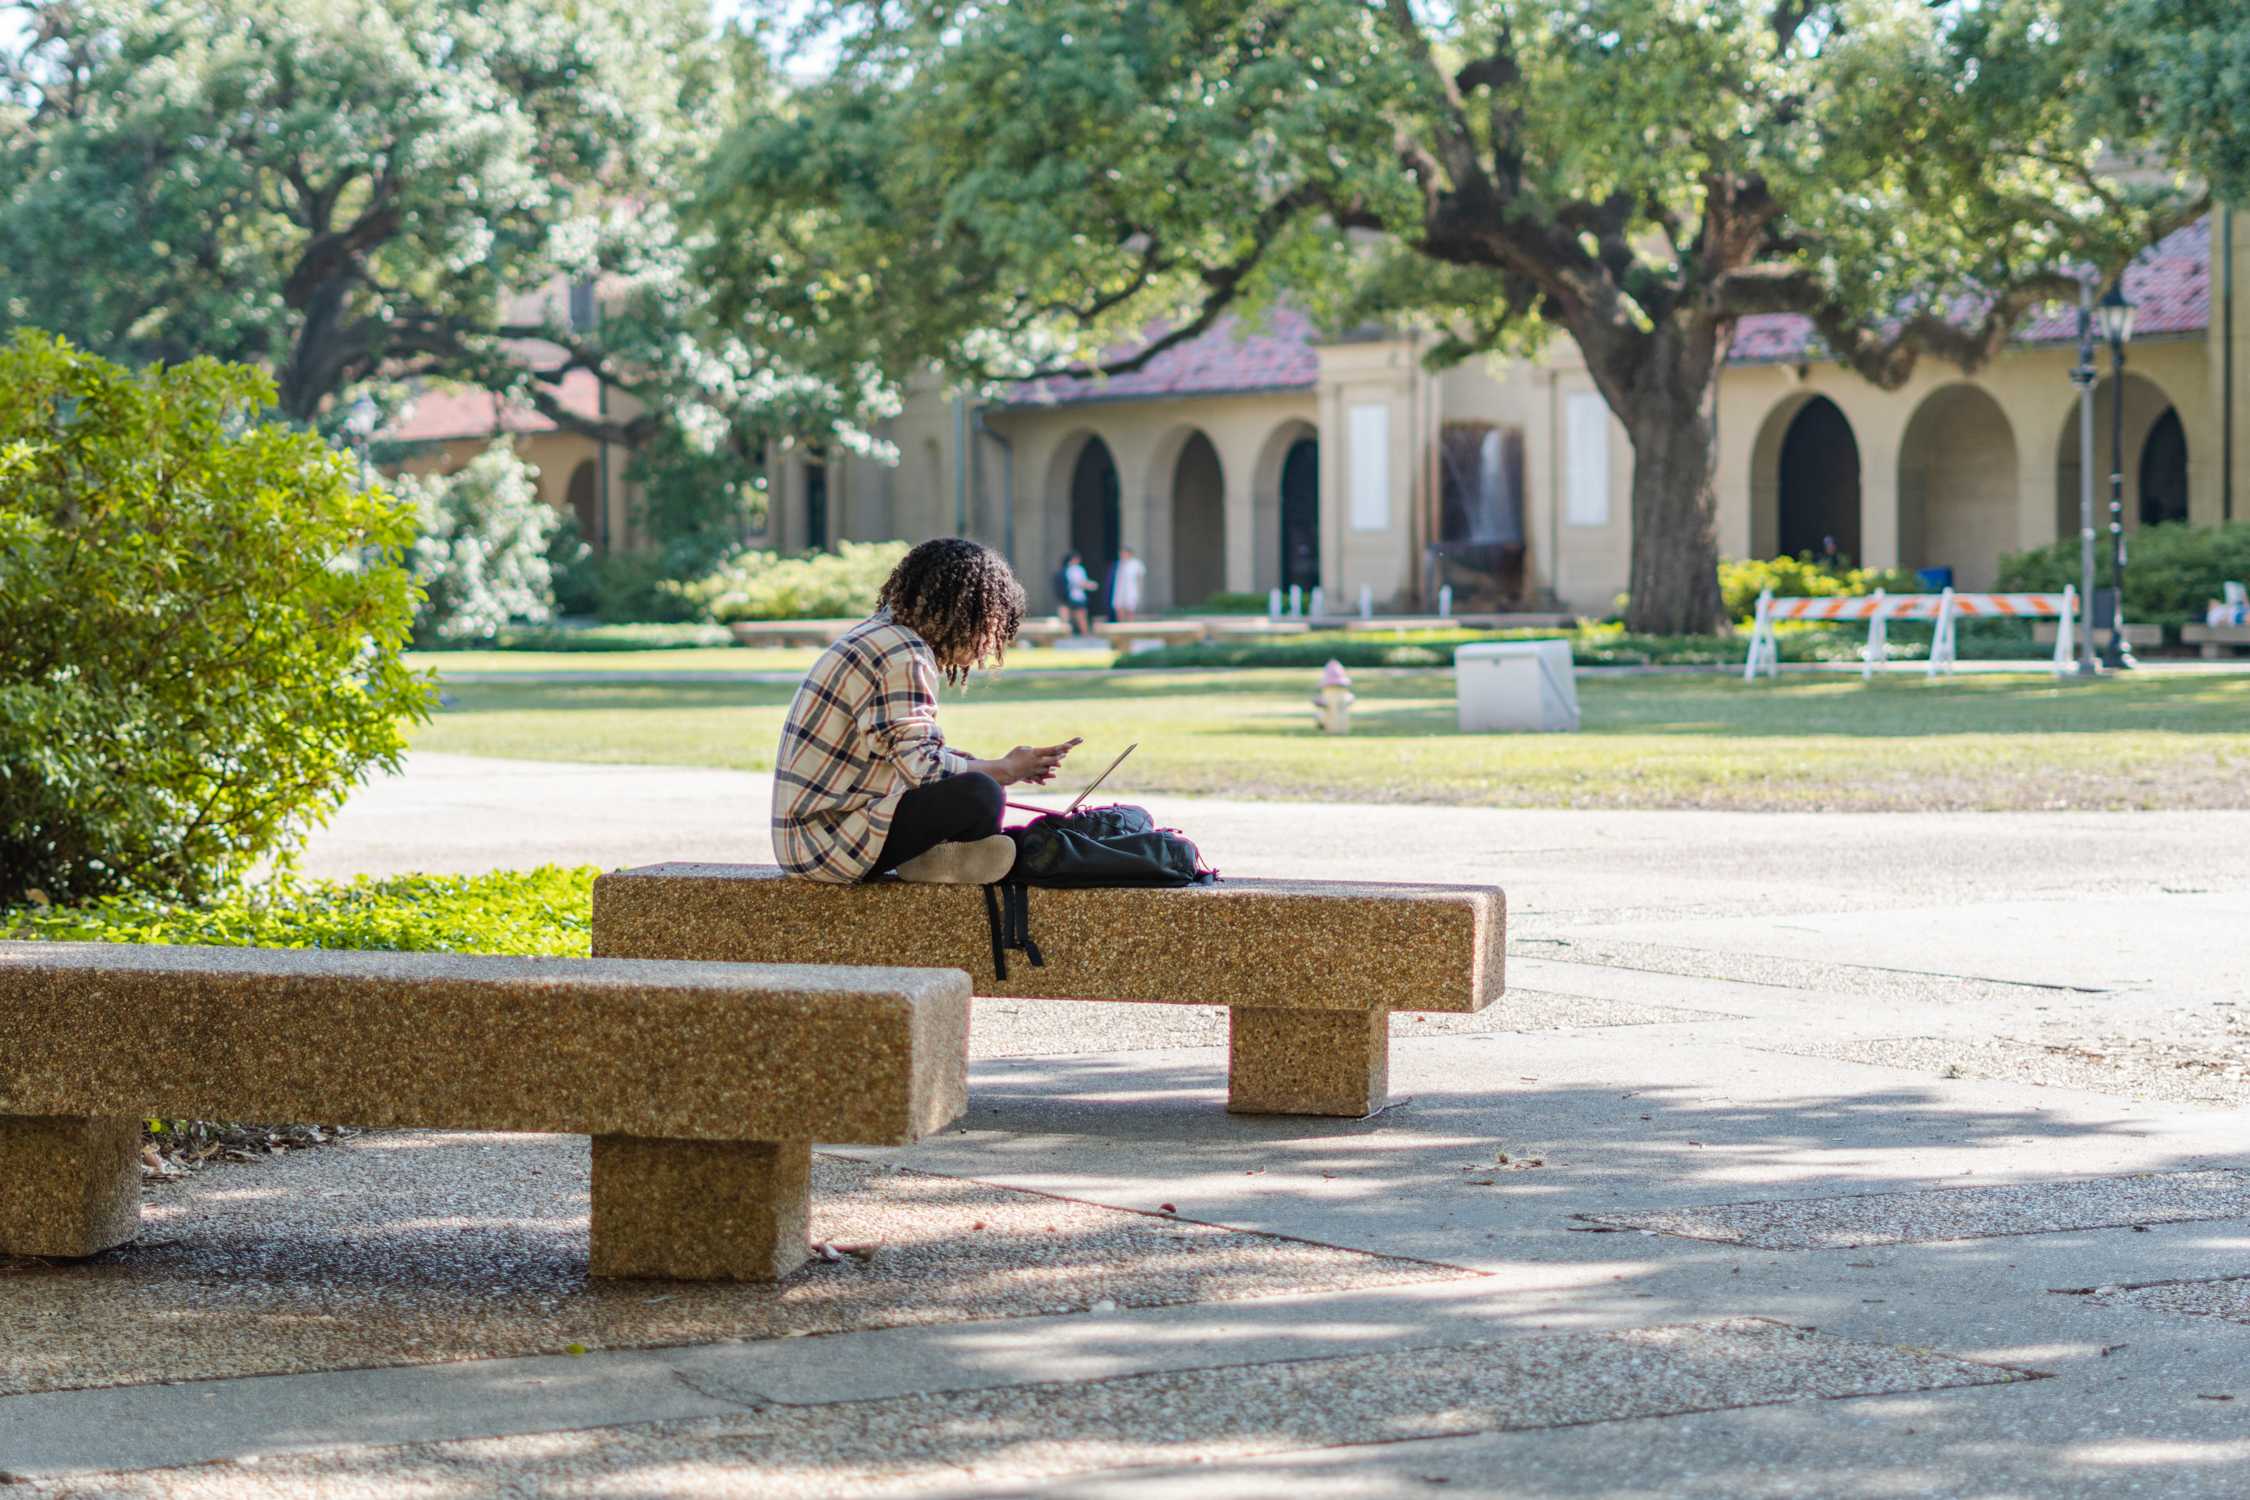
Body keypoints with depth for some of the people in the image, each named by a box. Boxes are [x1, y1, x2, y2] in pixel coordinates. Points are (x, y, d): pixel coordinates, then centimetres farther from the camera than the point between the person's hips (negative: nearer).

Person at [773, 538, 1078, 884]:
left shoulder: (880, 634, 16)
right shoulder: (903, 658, -16)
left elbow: (913, 752, 21)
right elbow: (923, 768, -23)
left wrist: (1004, 767, 16)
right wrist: (1004, 770, -8)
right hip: (826, 840, -11)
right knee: (978, 796, -28)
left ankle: (933, 855, -1)